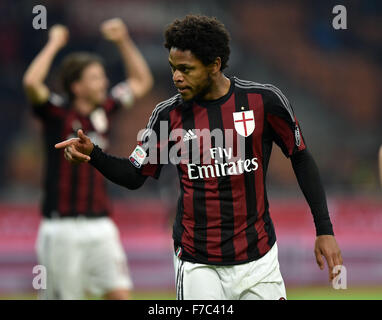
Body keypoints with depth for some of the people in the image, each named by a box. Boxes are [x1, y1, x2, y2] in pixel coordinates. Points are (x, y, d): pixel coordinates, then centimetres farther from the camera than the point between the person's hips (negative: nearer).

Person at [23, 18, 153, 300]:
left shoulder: (104, 110, 10)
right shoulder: (57, 113, -7)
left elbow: (142, 81, 22)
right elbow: (31, 83, -26)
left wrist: (123, 41, 12)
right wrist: (55, 43, -16)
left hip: (100, 225, 5)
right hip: (62, 229, -5)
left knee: (119, 293, -7)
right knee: (64, 297, 0)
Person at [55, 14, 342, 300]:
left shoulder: (264, 100, -5)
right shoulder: (169, 114, -1)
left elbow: (302, 159, 5)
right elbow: (134, 176, 7)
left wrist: (325, 230, 1)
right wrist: (92, 154, -12)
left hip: (258, 258, 0)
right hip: (198, 266, 0)